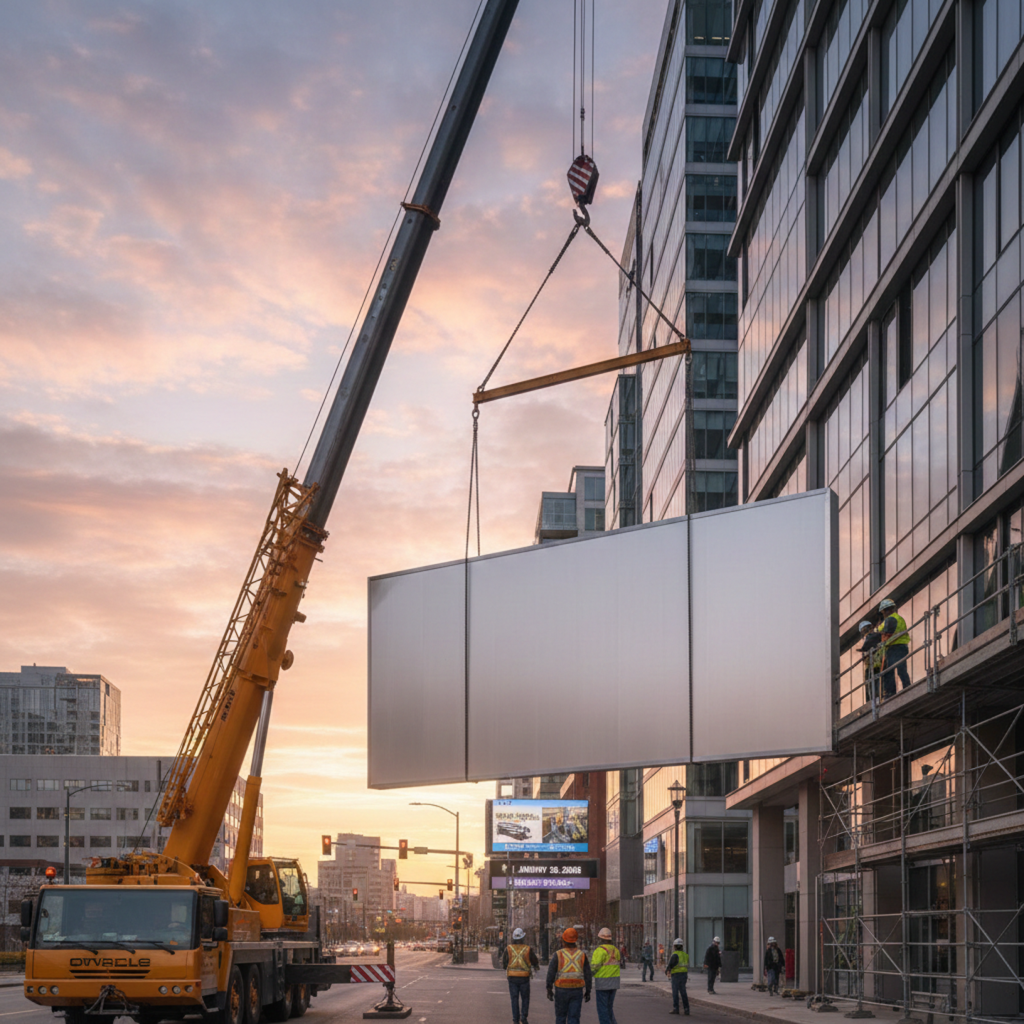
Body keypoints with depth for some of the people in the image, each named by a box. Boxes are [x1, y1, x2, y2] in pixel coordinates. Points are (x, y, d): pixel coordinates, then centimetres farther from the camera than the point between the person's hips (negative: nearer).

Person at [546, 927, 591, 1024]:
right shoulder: (582, 955, -2)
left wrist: (549, 989, 0)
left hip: (561, 990, -1)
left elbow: (550, 973, -9)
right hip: (577, 990, 1)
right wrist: (588, 991, 7)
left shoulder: (558, 955, -7)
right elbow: (588, 975, -1)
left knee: (561, 1016, 16)